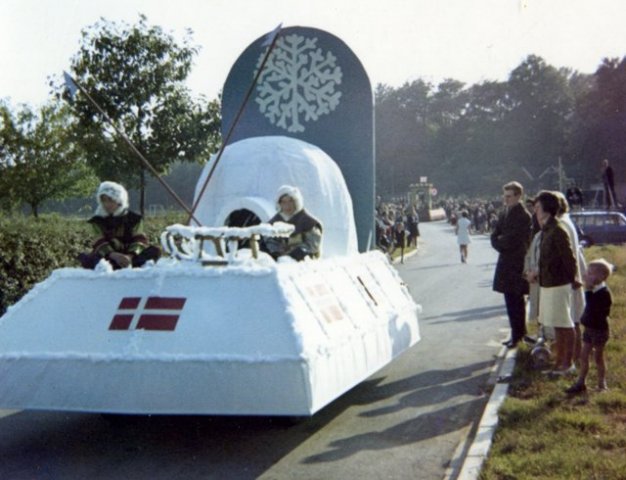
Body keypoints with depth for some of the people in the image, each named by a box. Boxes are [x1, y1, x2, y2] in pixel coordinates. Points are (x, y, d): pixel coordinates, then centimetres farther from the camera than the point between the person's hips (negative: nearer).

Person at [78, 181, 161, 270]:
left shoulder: (134, 218, 5)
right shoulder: (97, 220, 5)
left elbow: (139, 241, -7)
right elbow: (100, 243, -10)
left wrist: (130, 256, -29)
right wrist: (114, 255, -32)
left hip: (131, 255, 1)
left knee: (154, 251, -28)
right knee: (83, 257, -28)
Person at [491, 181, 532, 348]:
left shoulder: (523, 216, -13)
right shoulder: (505, 213, 13)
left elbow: (513, 240, -18)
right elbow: (495, 236, 10)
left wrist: (499, 241, -3)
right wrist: (502, 243, -8)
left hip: (517, 264, -8)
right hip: (506, 262, 8)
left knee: (514, 300, -4)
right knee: (512, 300, 12)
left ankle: (517, 335, 2)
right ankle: (520, 333, 21)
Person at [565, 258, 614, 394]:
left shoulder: (604, 292, -21)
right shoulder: (594, 290, 5)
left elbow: (593, 308, -31)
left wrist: (588, 290, -30)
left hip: (599, 330, -8)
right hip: (589, 328, 8)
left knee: (598, 357, 4)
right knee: (584, 356, 10)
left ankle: (602, 384, 18)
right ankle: (581, 383, 18)